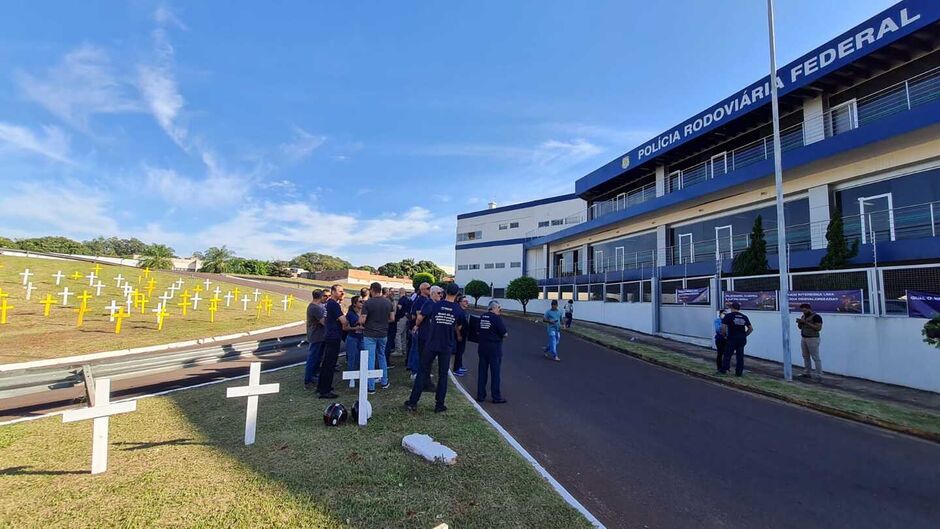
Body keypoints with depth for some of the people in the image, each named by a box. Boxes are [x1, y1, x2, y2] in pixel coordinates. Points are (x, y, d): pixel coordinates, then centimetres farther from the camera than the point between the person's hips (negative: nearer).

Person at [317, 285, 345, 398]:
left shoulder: (330, 303, 13)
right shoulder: (334, 304, -18)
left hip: (330, 337, 10)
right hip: (334, 337, -10)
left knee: (326, 363, 18)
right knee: (329, 364, -4)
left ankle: (321, 388, 29)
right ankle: (324, 391, 2)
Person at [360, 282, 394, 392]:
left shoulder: (368, 303, -13)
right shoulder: (388, 302, 0)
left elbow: (362, 320, -15)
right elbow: (392, 318, 4)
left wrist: (365, 325, 6)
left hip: (370, 334, -4)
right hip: (383, 334, 4)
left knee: (370, 359, 1)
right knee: (382, 357, 20)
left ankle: (371, 387, 5)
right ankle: (384, 382, 26)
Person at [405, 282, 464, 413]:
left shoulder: (435, 305, -7)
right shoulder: (458, 309, -2)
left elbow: (419, 318, -1)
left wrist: (417, 326, 21)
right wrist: (458, 336, 35)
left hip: (431, 344, 0)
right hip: (447, 346, 1)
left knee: (422, 372, 8)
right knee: (443, 375, 10)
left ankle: (413, 402, 10)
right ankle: (439, 405, 13)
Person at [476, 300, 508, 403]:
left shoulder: (483, 316, 4)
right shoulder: (497, 318, -14)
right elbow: (504, 333, -14)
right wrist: (505, 334, 8)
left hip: (482, 346, 6)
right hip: (494, 347, -6)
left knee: (482, 371, 13)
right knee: (495, 372, 5)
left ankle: (480, 395, 19)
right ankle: (496, 397, 13)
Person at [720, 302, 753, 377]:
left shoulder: (728, 316, -5)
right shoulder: (744, 317, 9)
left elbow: (723, 327, -12)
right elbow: (751, 329, 11)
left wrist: (724, 335, 2)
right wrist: (744, 335, 16)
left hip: (732, 339, -4)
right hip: (742, 339, 4)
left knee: (727, 355, 5)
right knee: (740, 356, 11)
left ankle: (723, 370, 9)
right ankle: (739, 372, 15)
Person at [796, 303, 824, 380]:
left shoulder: (816, 316, -12)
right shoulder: (804, 316, 11)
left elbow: (819, 328, -20)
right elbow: (800, 327, 18)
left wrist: (807, 323, -22)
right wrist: (799, 322, -3)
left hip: (813, 339, -8)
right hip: (803, 338, 8)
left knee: (815, 358, -6)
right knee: (806, 357, 10)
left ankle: (819, 375, -3)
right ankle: (807, 373, 15)